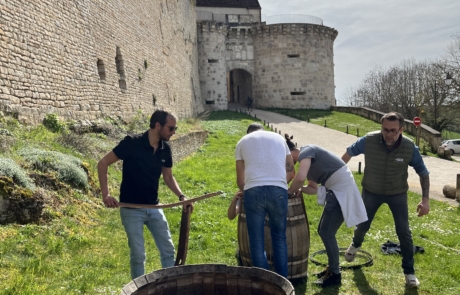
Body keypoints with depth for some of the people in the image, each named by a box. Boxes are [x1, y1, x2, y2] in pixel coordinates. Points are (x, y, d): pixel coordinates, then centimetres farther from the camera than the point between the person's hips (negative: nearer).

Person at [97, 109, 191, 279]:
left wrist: (181, 196, -5)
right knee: (138, 255, 2)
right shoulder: (132, 143, -18)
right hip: (131, 209, -5)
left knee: (168, 250, 9)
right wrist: (105, 194, -18)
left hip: (154, 208, 5)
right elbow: (103, 164, -12)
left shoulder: (165, 149, -2)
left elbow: (168, 177, 11)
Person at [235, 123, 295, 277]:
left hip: (253, 190, -1)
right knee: (279, 238, 15)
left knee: (256, 241, 9)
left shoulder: (242, 142, 20)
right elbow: (291, 172, 22)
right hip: (278, 190, 2)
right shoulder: (279, 138, 25)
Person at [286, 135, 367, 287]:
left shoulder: (305, 152, -13)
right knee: (323, 230, 15)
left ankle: (335, 274, 11)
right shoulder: (307, 159, 15)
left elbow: (300, 177, -30)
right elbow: (314, 188, 16)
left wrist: (289, 191, -13)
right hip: (336, 190, 10)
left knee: (327, 233, -3)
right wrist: (299, 188, -1)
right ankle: (332, 268, 29)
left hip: (342, 190, -10)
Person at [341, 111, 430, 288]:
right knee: (363, 225, 15)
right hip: (371, 191, 1)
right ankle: (355, 245, 50)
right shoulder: (369, 140, -25)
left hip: (398, 194, 0)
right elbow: (349, 153, -5)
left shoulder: (410, 148, -23)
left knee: (404, 232, -1)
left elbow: (423, 173, -8)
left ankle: (409, 272, 17)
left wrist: (425, 199, -16)